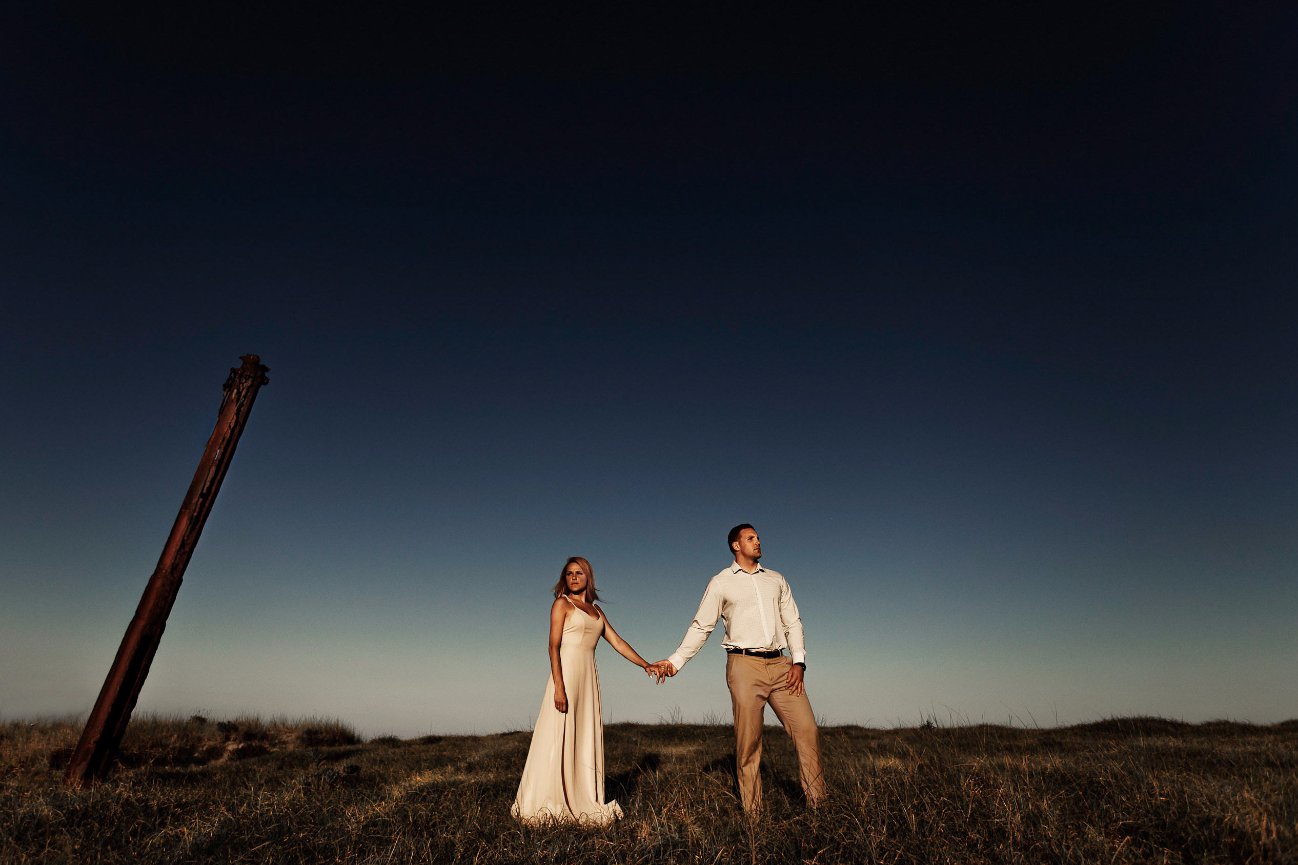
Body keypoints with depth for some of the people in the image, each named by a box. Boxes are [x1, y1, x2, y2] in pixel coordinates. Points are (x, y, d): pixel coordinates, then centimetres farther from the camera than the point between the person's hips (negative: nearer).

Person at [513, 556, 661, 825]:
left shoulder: (596, 610, 17)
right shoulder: (562, 604, -1)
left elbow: (617, 642, 17)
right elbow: (553, 646, -10)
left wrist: (645, 665, 11)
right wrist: (558, 686, -20)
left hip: (589, 677, 6)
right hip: (567, 672, -6)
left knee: (586, 738, 8)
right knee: (560, 737, -4)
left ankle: (583, 802, 16)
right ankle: (550, 805, 5)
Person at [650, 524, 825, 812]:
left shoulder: (777, 580, 17)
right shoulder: (721, 583, 7)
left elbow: (793, 622, 16)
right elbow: (700, 627, 7)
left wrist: (798, 661, 2)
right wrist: (675, 661, -1)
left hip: (779, 664, 4)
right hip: (744, 665, -3)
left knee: (807, 730, -4)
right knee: (748, 741, -3)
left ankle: (818, 804, 6)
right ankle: (752, 812, 8)